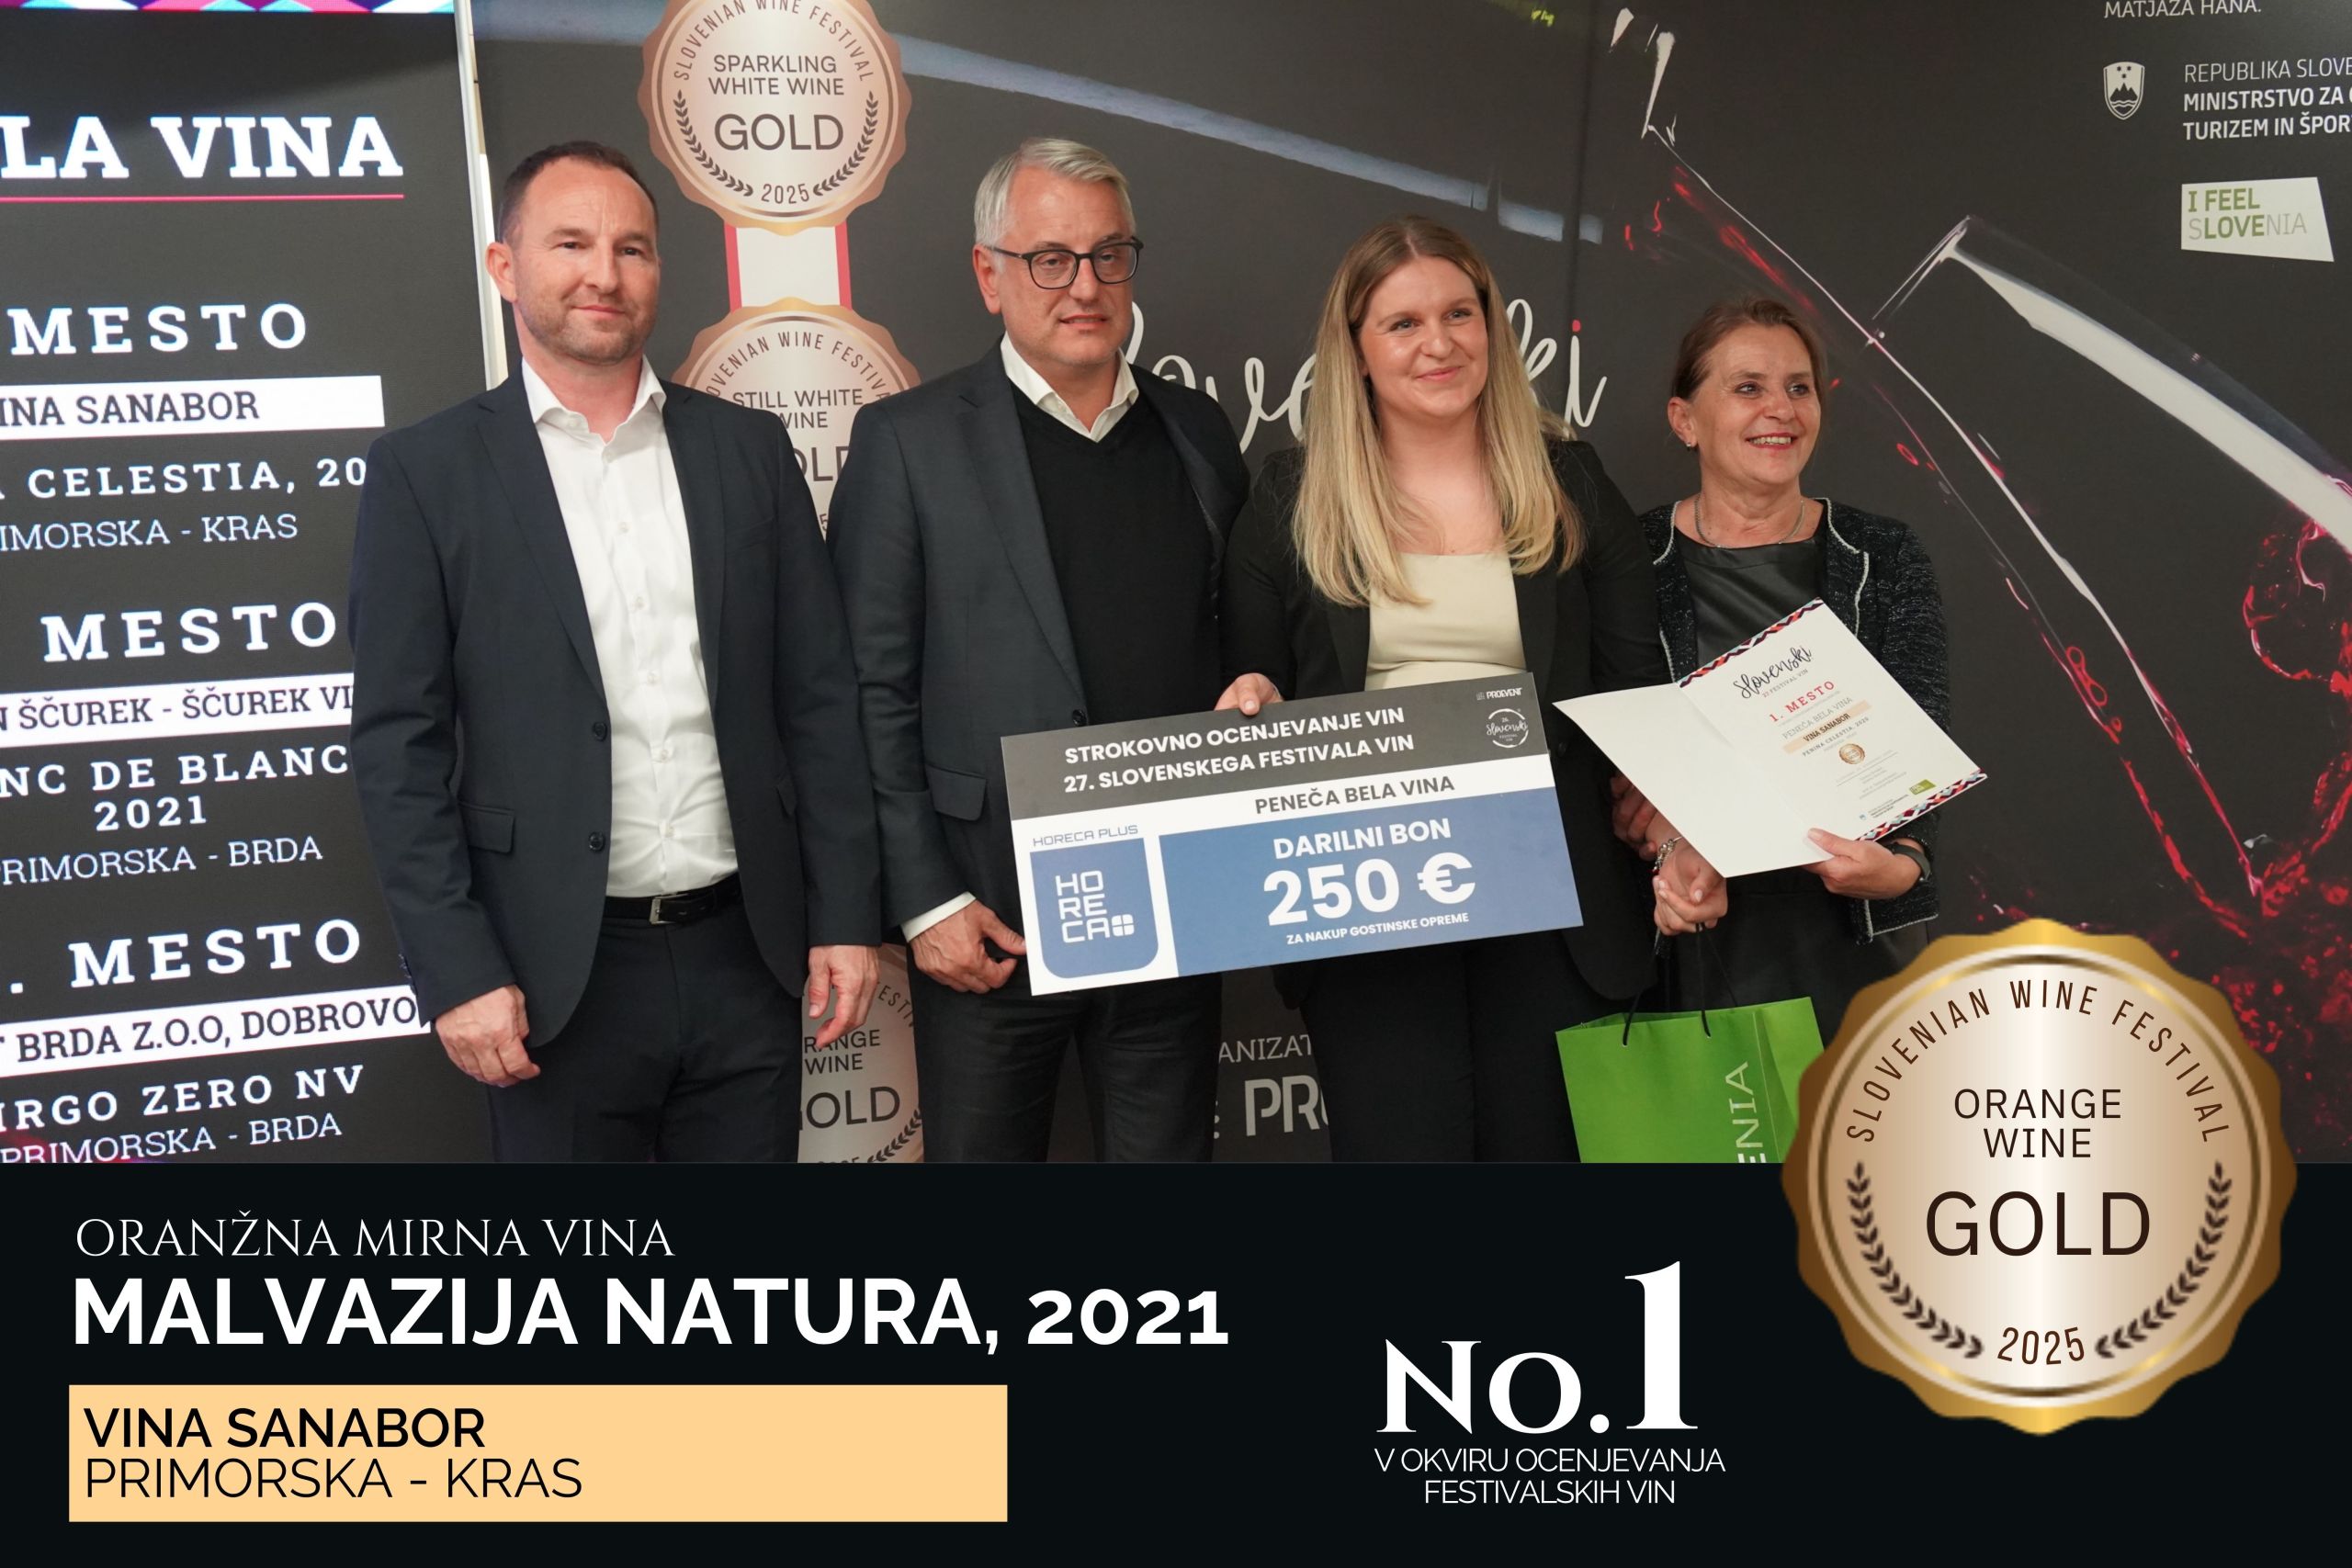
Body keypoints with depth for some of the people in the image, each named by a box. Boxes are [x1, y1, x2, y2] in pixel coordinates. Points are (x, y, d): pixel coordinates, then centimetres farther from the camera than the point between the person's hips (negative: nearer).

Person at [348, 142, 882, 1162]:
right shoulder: (424, 473, -1)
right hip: (558, 976, -2)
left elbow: (819, 697, 7)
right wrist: (458, 973, -10)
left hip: (744, 953, 3)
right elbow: (400, 744, -4)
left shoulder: (748, 449, 7)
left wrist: (847, 916, 3)